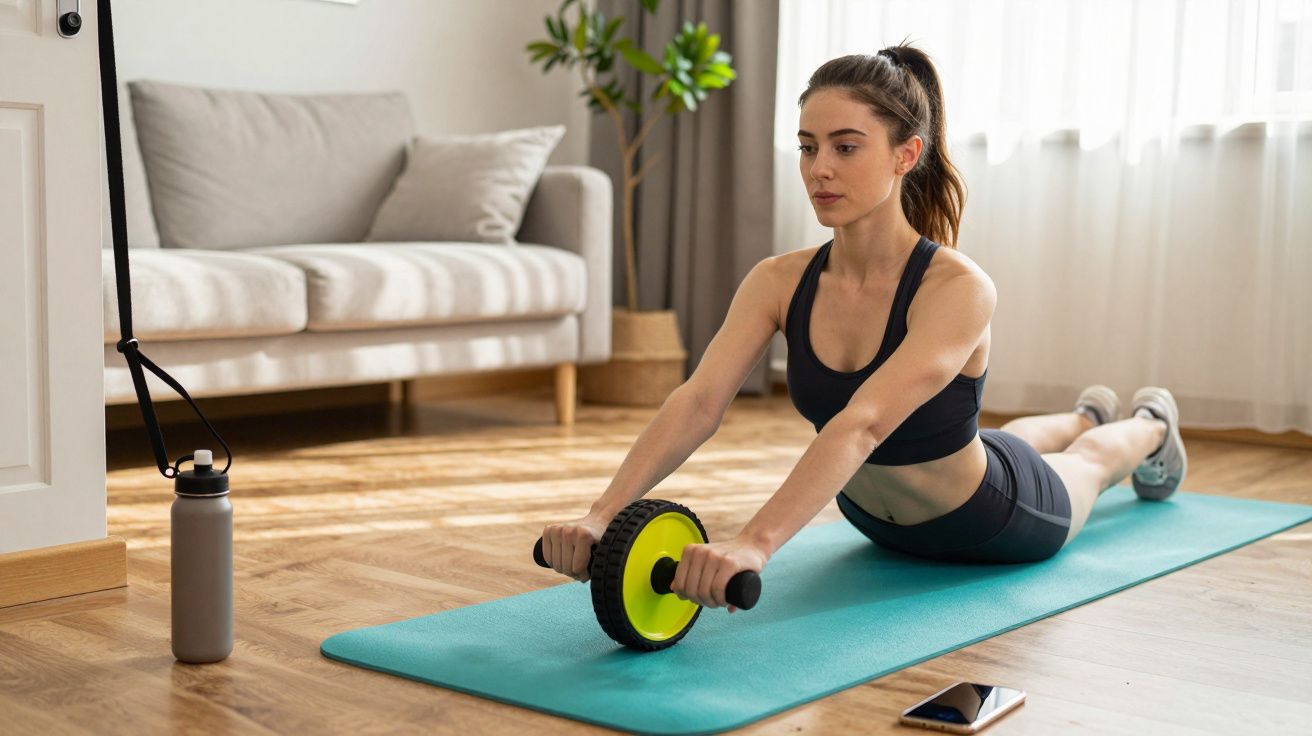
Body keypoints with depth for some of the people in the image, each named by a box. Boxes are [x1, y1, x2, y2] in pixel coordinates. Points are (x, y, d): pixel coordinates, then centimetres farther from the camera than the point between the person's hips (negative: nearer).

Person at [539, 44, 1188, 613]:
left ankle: (1148, 425, 69)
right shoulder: (778, 282, -26)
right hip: (877, 517, 5)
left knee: (1083, 458, 32)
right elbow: (698, 402, -37)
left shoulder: (957, 289, -41)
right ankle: (1086, 414, 74)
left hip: (996, 524, -4)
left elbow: (864, 423, -54)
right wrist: (604, 514, -53)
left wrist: (755, 543, -67)